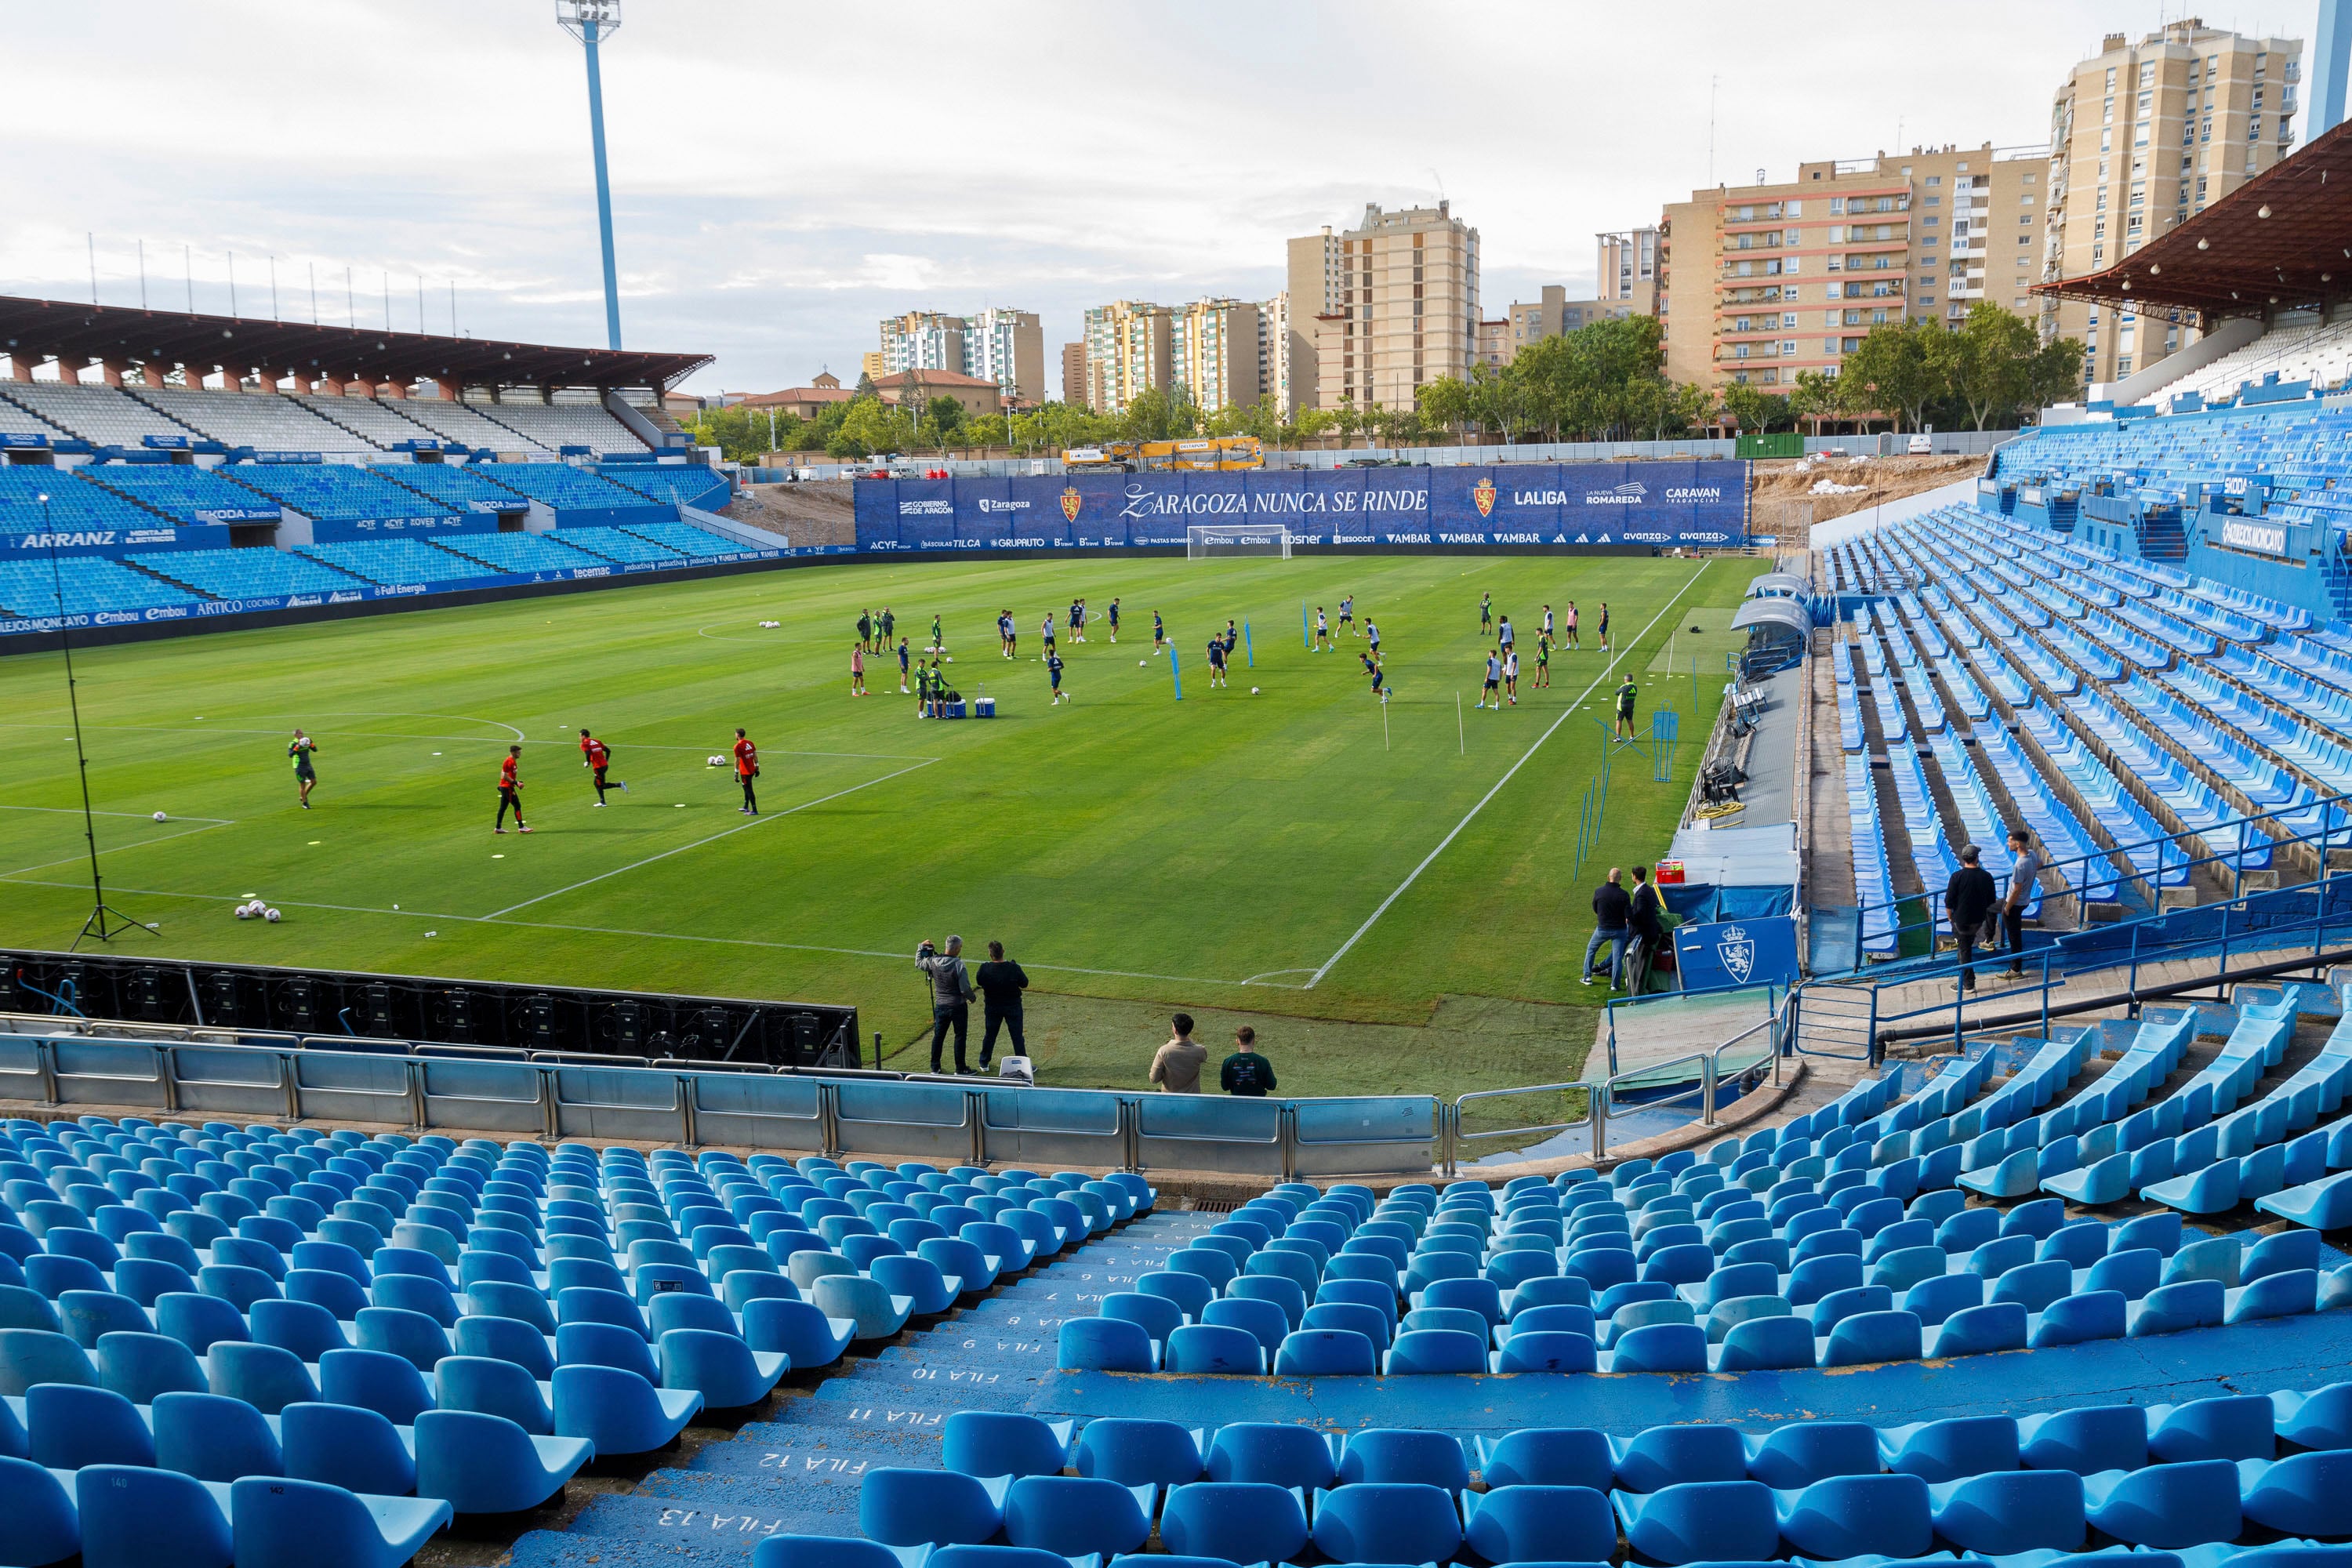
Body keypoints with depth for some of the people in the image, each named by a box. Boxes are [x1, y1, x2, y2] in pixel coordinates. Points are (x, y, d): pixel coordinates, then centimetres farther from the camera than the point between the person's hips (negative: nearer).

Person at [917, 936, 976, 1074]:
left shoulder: (933, 961, -7)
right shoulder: (959, 965, -22)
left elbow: (918, 963, 14)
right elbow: (965, 989, -19)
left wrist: (921, 947, 24)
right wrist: (972, 998, 1)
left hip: (940, 1005, 5)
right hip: (958, 1006, -5)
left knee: (938, 1035, 16)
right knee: (960, 1036, 7)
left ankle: (935, 1067, 24)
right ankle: (960, 1069, 13)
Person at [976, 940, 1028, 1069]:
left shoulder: (984, 969, -20)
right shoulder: (1014, 968, -23)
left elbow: (979, 981, 0)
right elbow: (1024, 984, -8)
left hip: (992, 1007, 1)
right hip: (1013, 1006, -1)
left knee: (989, 1035, 18)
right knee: (1017, 1036, 10)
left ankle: (984, 1063, 30)